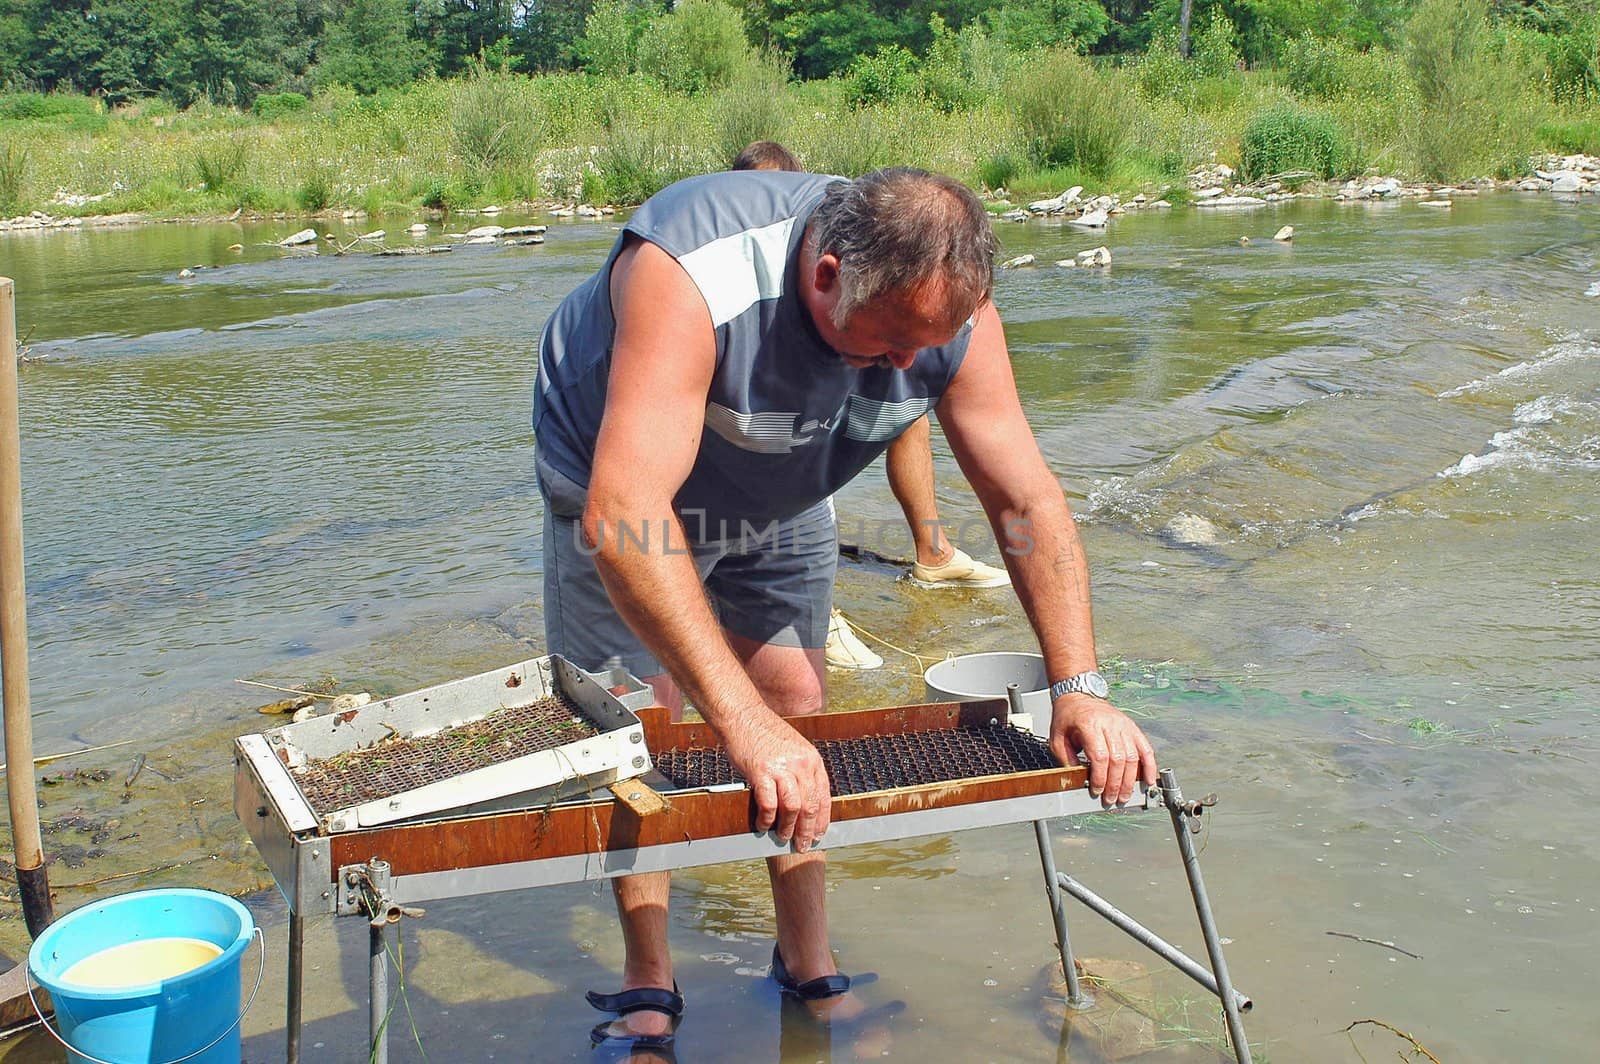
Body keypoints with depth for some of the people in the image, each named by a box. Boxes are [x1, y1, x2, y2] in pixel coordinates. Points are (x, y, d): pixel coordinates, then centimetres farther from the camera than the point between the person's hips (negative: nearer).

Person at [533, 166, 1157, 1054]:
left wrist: (1078, 686, -32)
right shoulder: (690, 279, -45)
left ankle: (809, 965, 20)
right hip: (624, 486, -4)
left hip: (778, 500, 4)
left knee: (799, 711, 2)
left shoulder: (948, 309, -27)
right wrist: (745, 723, -59)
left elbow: (1028, 499, -21)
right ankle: (646, 984, 14)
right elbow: (623, 513, -53)